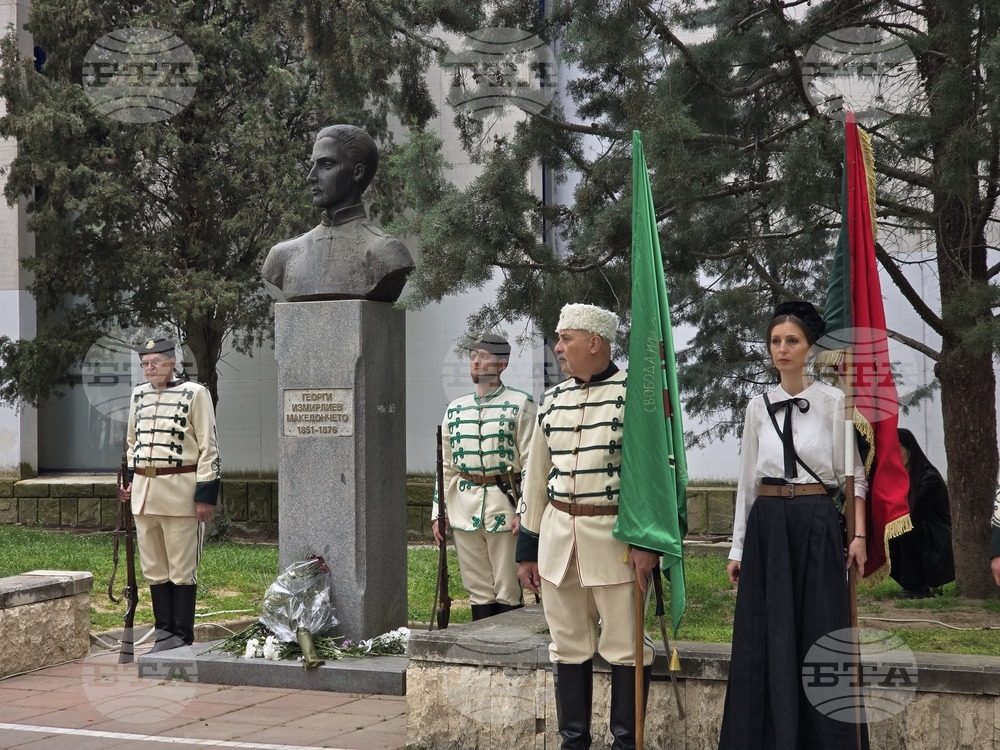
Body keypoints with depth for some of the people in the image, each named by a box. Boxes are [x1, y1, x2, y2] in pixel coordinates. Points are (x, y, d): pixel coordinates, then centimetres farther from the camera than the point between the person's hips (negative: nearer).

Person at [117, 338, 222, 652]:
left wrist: (205, 495, -12)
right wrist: (131, 479, 16)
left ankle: (183, 638, 7)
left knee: (182, 569, 0)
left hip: (180, 493, -6)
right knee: (154, 568, 10)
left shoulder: (195, 394, -5)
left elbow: (209, 447, -7)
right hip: (144, 494, 6)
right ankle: (164, 632, 19)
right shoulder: (139, 395, 13)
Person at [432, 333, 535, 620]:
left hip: (504, 506, -4)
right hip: (464, 507, 5)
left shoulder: (519, 404, -2)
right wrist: (438, 512, 10)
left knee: (508, 591, 1)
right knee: (477, 590, 10)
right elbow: (445, 465, 15)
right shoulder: (456, 408, 12)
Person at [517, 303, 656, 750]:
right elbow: (536, 478, 15)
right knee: (569, 646, 10)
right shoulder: (551, 401, 11)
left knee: (626, 646, 1)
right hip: (557, 537, 5)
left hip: (614, 536, -5)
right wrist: (527, 549, 14)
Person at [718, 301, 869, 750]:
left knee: (819, 633, 1)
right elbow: (747, 480, 11)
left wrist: (858, 534, -10)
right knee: (766, 639, 4)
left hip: (816, 523, -3)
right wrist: (738, 546, 9)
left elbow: (853, 473, -1)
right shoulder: (758, 406, 8)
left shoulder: (833, 401, -2)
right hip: (767, 524, 3)